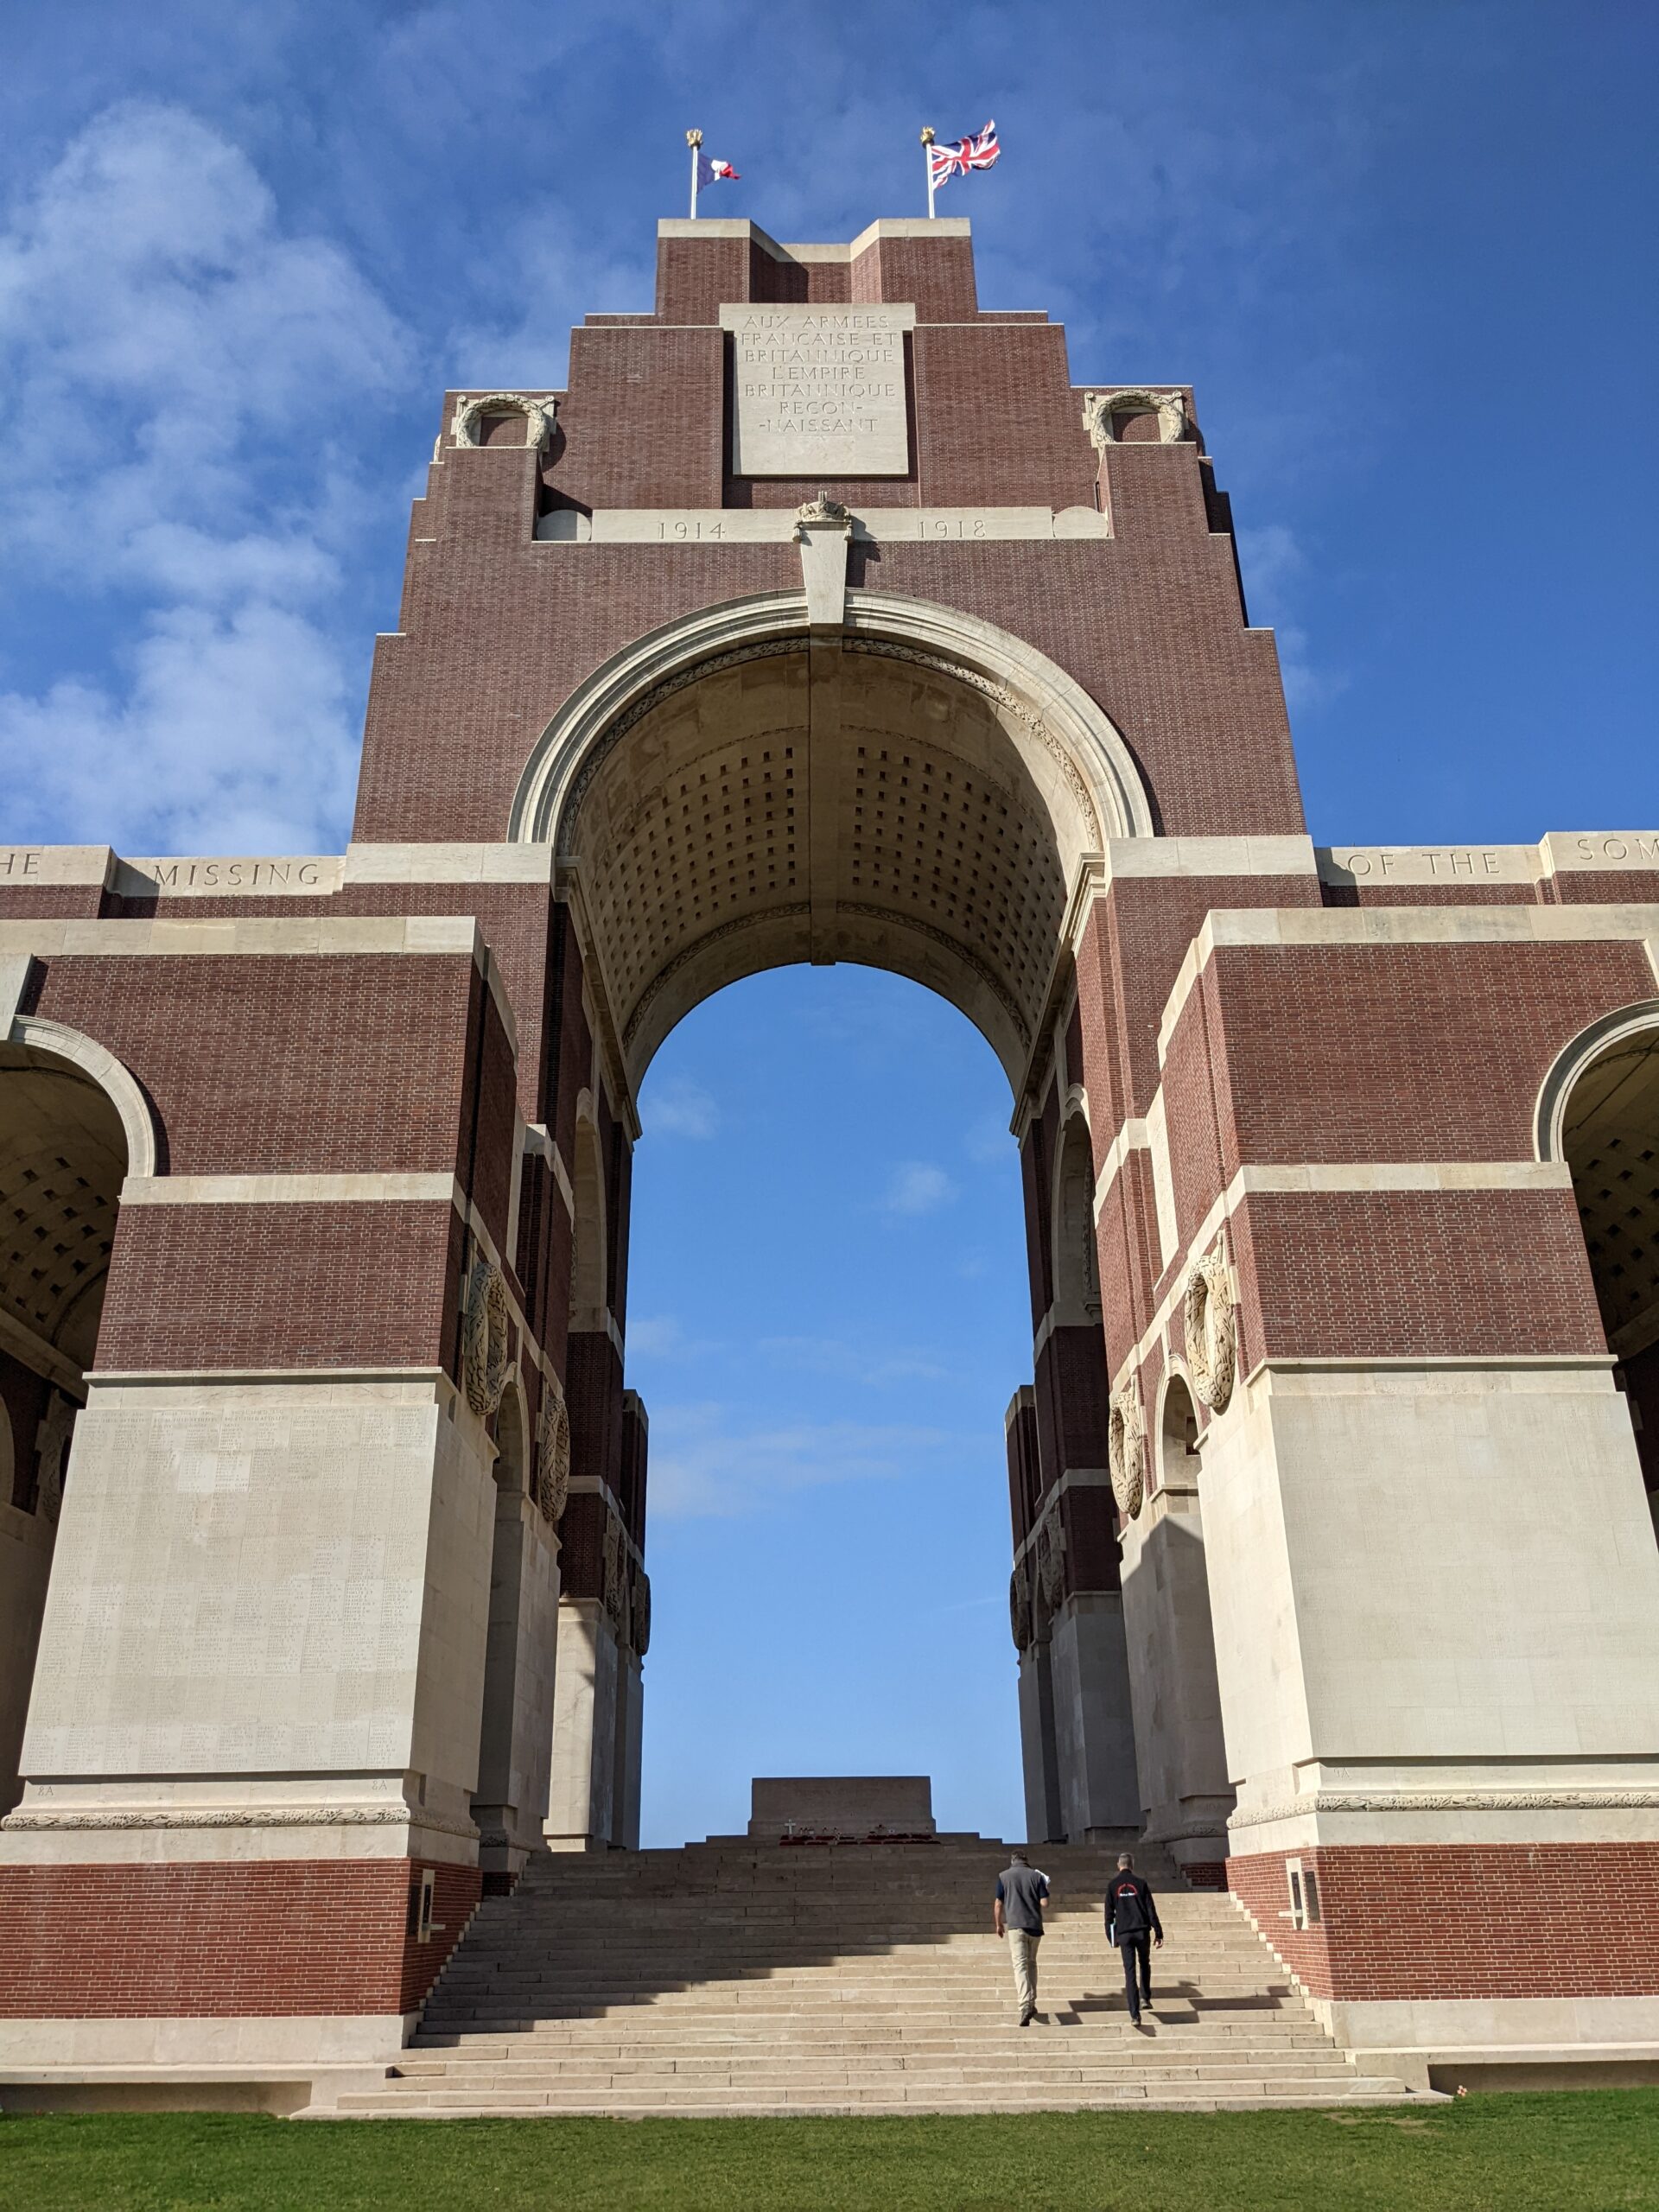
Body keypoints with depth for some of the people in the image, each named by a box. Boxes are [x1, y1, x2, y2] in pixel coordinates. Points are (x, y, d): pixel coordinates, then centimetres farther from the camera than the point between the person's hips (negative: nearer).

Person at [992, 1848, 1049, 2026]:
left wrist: (998, 1924, 16)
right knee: (1031, 1963, 20)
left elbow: (998, 1904, 3)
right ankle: (1031, 2003, 23)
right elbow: (1045, 1904, 1)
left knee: (1020, 1964, -7)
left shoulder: (1004, 1876, 2)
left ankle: (1025, 2005, -23)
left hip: (1015, 1924, -3)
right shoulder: (1037, 1876, 5)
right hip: (1035, 1925, 3)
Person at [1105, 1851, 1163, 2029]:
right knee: (1144, 1964, 25)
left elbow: (1109, 1913, 2)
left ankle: (1135, 2014, -7)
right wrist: (1158, 1933, 2)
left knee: (1130, 1971, 0)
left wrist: (1111, 1936, 8)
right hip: (1142, 1931, 0)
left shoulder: (1112, 1885, 2)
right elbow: (1151, 1910, -1)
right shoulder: (1140, 1883, 0)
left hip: (1124, 1933, 0)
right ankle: (1145, 1996, 15)